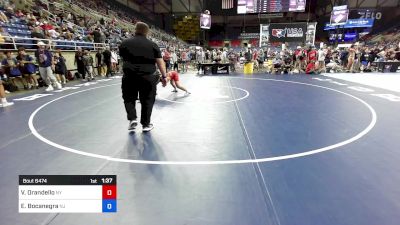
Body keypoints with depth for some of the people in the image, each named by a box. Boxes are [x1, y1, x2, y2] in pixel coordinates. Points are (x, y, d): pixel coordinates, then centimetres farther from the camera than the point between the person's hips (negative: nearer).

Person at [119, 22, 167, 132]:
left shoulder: (124, 43, 6)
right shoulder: (153, 45, 2)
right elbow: (160, 62, -1)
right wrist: (164, 76, 4)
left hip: (129, 76, 1)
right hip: (148, 77, 0)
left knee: (129, 98, 19)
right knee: (147, 100, 11)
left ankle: (132, 118, 5)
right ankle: (146, 124, 18)